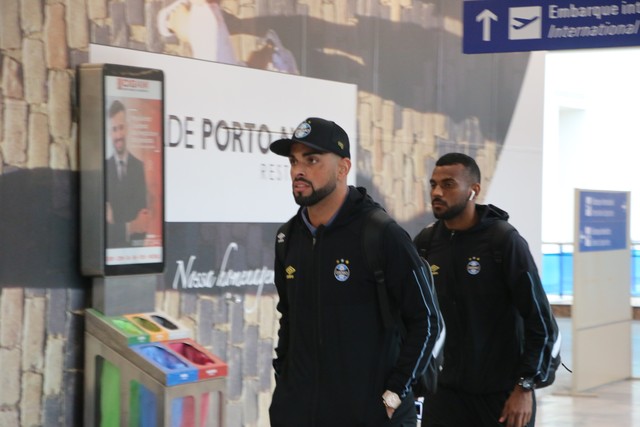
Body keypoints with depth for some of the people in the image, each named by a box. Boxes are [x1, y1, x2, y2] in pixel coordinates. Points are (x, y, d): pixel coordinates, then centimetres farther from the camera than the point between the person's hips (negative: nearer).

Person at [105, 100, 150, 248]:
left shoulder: (138, 166, 6)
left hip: (133, 245, 1)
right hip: (110, 246, -1)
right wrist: (128, 228, -18)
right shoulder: (104, 168, -1)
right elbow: (104, 221, -5)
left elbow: (143, 210, 1)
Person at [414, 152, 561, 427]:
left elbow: (540, 322, -11)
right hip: (446, 391, 3)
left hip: (504, 393, -3)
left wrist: (525, 387, -14)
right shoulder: (425, 243, 1)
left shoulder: (504, 240, -12)